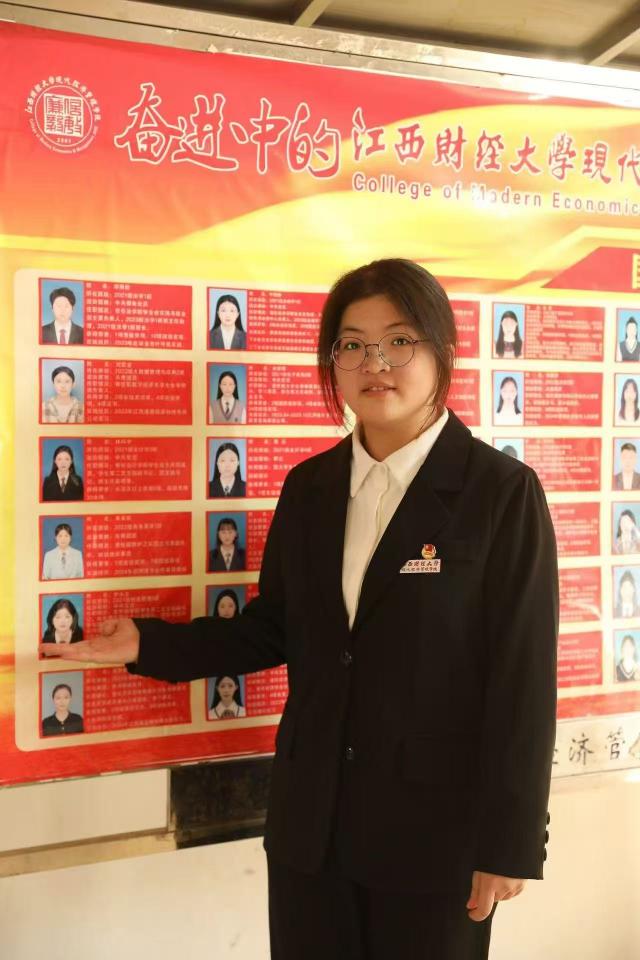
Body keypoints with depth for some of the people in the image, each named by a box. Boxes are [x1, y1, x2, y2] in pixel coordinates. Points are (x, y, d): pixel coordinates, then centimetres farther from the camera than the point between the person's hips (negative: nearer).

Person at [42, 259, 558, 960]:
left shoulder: (502, 491, -12)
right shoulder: (309, 486, 3)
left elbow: (523, 677, -12)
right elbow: (275, 630, 9)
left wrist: (509, 843, -10)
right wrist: (150, 644, 0)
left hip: (435, 827, -4)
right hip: (309, 820, 4)